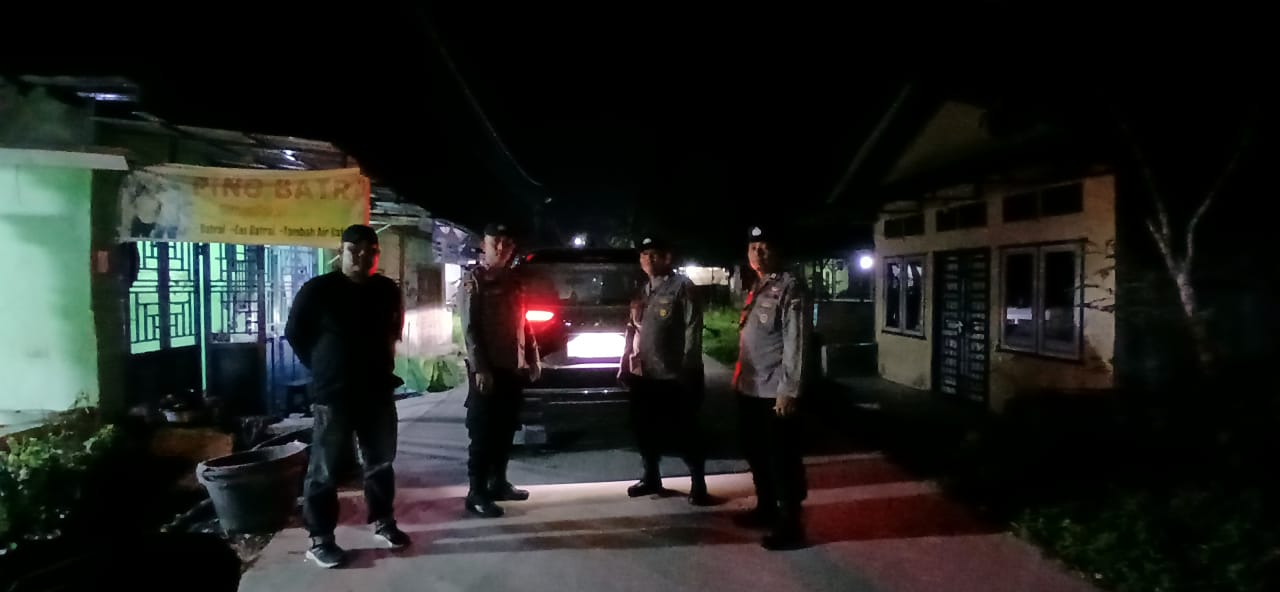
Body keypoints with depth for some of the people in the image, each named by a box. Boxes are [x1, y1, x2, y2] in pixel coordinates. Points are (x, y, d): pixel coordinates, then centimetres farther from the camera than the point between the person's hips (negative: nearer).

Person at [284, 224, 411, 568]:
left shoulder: (388, 291, 5)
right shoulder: (317, 290, -8)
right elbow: (294, 333, 2)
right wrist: (323, 367, 5)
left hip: (378, 390, 5)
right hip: (333, 394, -4)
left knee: (381, 461, 14)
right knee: (325, 470, 0)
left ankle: (382, 522, 30)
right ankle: (320, 539, 9)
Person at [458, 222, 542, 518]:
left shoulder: (513, 280, 14)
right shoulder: (473, 279, -6)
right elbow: (470, 328, -13)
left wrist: (533, 359, 12)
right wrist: (480, 368, -19)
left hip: (513, 369, 7)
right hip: (487, 370, -7)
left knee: (506, 430, 13)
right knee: (483, 433, -3)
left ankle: (498, 482, 24)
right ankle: (477, 493, 2)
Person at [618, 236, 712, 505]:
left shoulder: (682, 286, -5)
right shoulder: (642, 293, 15)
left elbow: (693, 329, -11)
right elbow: (633, 331, 18)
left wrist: (687, 369, -16)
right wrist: (626, 366, 12)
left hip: (674, 375, -7)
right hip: (645, 374, 7)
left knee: (686, 432, 2)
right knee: (645, 430, 14)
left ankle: (698, 484, 13)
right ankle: (651, 478, 30)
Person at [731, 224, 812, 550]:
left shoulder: (790, 287, -12)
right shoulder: (756, 288, 16)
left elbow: (796, 342, -17)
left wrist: (788, 390, -21)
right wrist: (740, 377, 17)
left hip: (774, 392, -9)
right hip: (749, 388, 9)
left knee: (782, 460, 0)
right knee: (756, 454, 20)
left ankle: (789, 525, 9)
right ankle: (766, 509, 36)